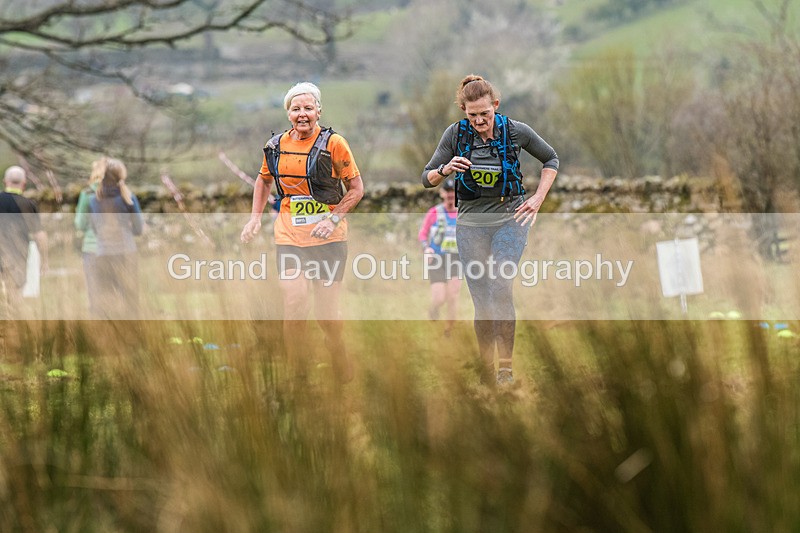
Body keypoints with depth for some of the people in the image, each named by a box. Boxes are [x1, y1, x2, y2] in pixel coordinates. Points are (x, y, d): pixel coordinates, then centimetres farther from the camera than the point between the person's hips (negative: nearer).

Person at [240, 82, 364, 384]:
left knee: (327, 313, 1)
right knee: (295, 304, -16)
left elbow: (356, 189, -1)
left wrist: (333, 219, -13)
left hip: (328, 238, -2)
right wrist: (255, 218, 14)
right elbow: (264, 180, 24)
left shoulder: (333, 144, -6)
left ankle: (341, 367, 27)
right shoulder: (276, 146, 6)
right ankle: (297, 373, -2)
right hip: (289, 235, 2)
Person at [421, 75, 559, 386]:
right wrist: (445, 170, -20)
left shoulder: (515, 131, -7)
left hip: (510, 218, -2)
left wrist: (538, 199, 0)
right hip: (471, 223, 2)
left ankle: (505, 363, -16)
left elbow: (550, 159, 10)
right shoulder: (455, 134, -4)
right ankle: (486, 372, 11)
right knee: (481, 300, 2)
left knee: (500, 287, -21)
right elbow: (427, 178, 2)